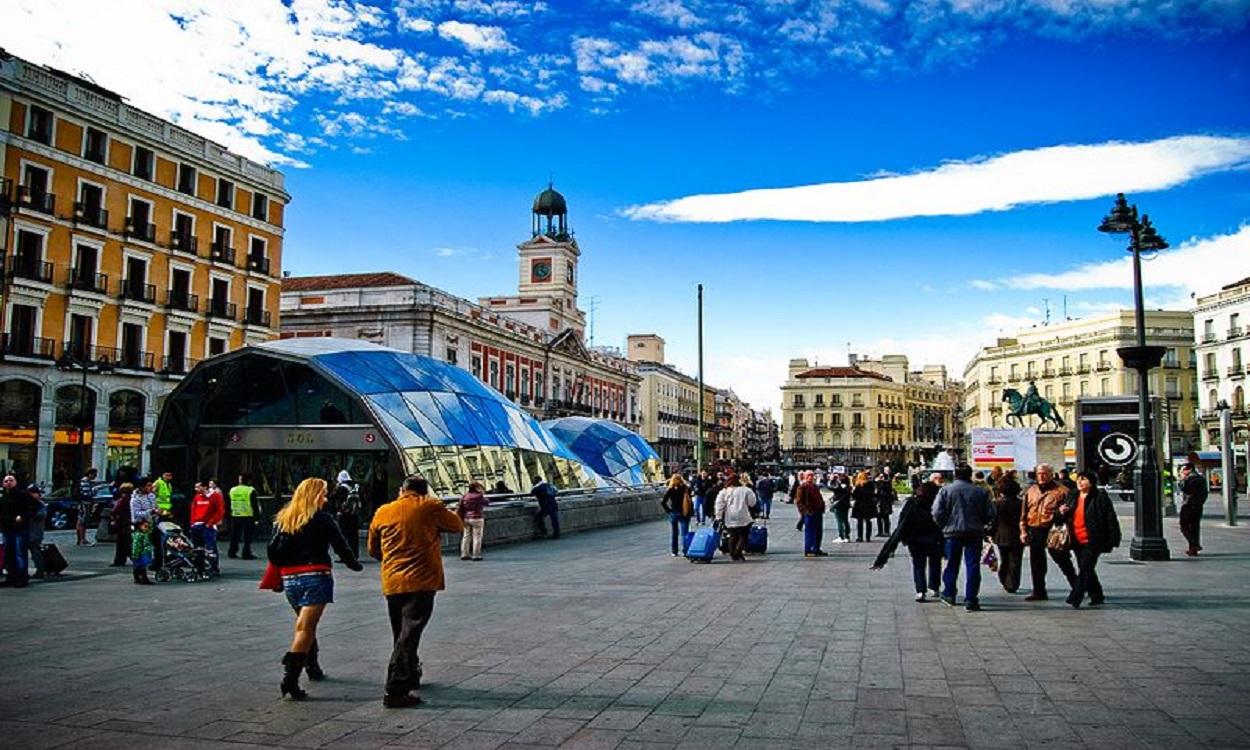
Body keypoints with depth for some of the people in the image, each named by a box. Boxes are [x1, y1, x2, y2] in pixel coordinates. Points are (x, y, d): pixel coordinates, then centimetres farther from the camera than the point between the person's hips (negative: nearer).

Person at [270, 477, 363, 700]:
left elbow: (273, 551, 2)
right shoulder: (322, 519, -5)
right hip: (315, 577, -6)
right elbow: (341, 546, -3)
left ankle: (313, 667, 34)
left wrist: (283, 569, 16)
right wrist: (355, 565, 13)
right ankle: (290, 677, -20)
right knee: (305, 627, -9)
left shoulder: (282, 519, 9)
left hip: (290, 579, 6)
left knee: (306, 624, 22)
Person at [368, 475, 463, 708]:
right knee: (409, 635, -5)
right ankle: (395, 691, -10)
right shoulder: (430, 507, -3)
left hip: (391, 583, 5)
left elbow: (373, 550, 18)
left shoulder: (382, 512, 8)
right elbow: (457, 525, 10)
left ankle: (411, 675, 37)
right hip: (421, 582, -5)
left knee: (401, 634, 20)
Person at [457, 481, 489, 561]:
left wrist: (461, 518, 8)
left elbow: (459, 508, 2)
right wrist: (482, 494, 14)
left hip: (466, 519, 6)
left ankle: (464, 554, 16)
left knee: (466, 536, 12)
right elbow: (487, 502, 4)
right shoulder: (479, 496, -11)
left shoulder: (465, 496, 4)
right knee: (477, 537, 1)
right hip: (477, 518, -6)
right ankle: (476, 555, 2)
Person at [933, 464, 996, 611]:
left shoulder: (945, 490, -4)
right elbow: (990, 514, 0)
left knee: (952, 564, 15)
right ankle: (970, 600, -1)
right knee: (973, 566, 2)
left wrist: (945, 526, 8)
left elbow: (937, 513, -9)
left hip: (953, 533, 0)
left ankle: (949, 595, 23)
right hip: (975, 533, 0)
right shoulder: (980, 492, -1)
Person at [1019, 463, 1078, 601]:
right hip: (1034, 531, 5)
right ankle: (1039, 591, 20)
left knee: (1063, 561, -1)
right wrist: (1023, 531, 10)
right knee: (1036, 564, 10)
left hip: (1053, 531, -5)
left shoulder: (1061, 491, -4)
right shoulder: (1031, 491, 13)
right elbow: (1024, 513, 15)